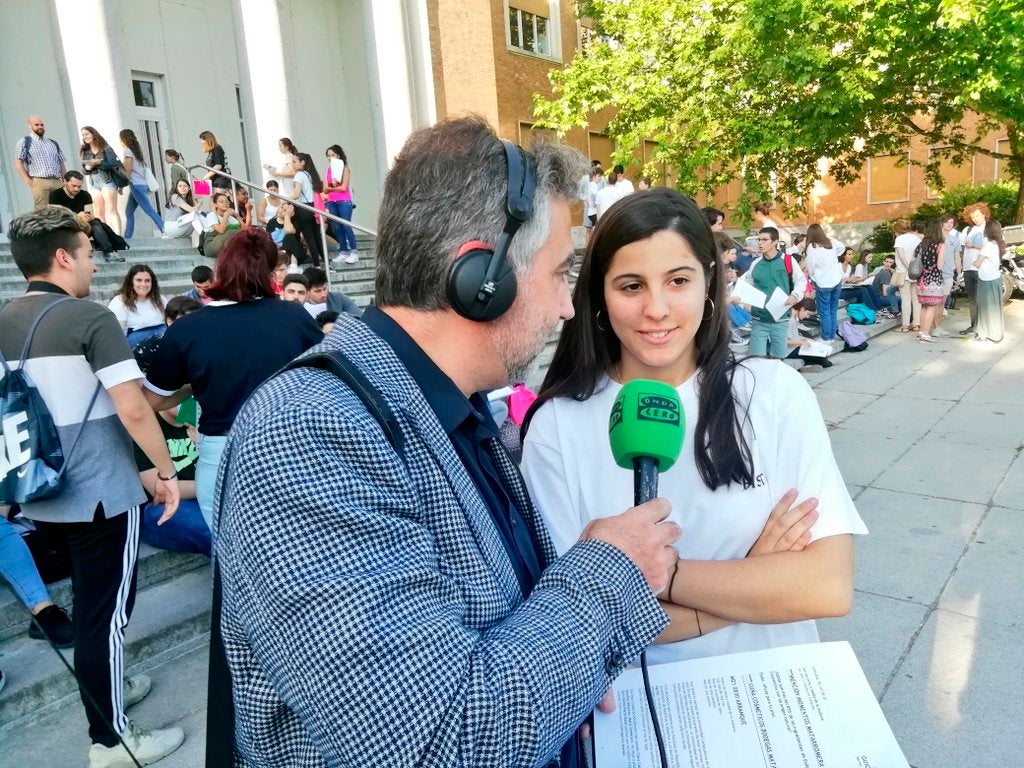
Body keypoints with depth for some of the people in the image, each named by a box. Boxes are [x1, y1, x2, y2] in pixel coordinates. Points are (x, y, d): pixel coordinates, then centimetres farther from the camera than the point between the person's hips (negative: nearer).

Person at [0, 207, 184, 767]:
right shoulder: (90, 319, -16)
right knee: (104, 612, 4)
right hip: (100, 494, -7)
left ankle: (105, 689, 42)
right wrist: (166, 472, -10)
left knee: (88, 602, 24)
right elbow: (132, 410, -22)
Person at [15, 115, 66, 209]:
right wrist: (28, 181, -8)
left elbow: (62, 163, 21)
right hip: (39, 182, -4)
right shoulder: (25, 142, 9)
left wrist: (65, 181, 8)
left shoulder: (54, 143, 23)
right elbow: (18, 163, 2)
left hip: (57, 182, 4)